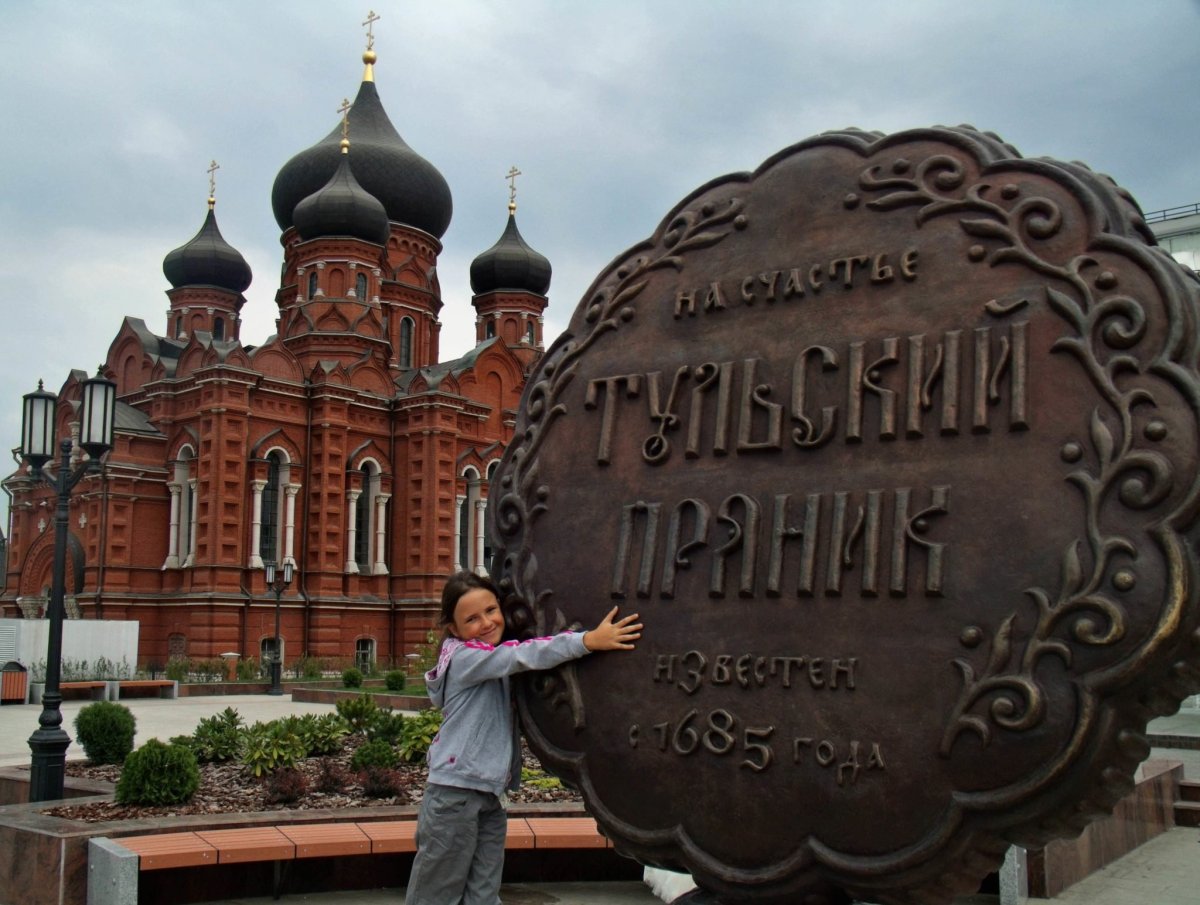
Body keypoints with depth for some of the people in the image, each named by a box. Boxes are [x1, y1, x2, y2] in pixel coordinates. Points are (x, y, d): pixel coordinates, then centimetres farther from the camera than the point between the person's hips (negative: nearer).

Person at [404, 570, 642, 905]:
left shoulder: (493, 661, 15)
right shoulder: (464, 656, -13)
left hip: (490, 796, 8)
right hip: (455, 792, -8)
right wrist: (588, 640, -33)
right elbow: (523, 656, -25)